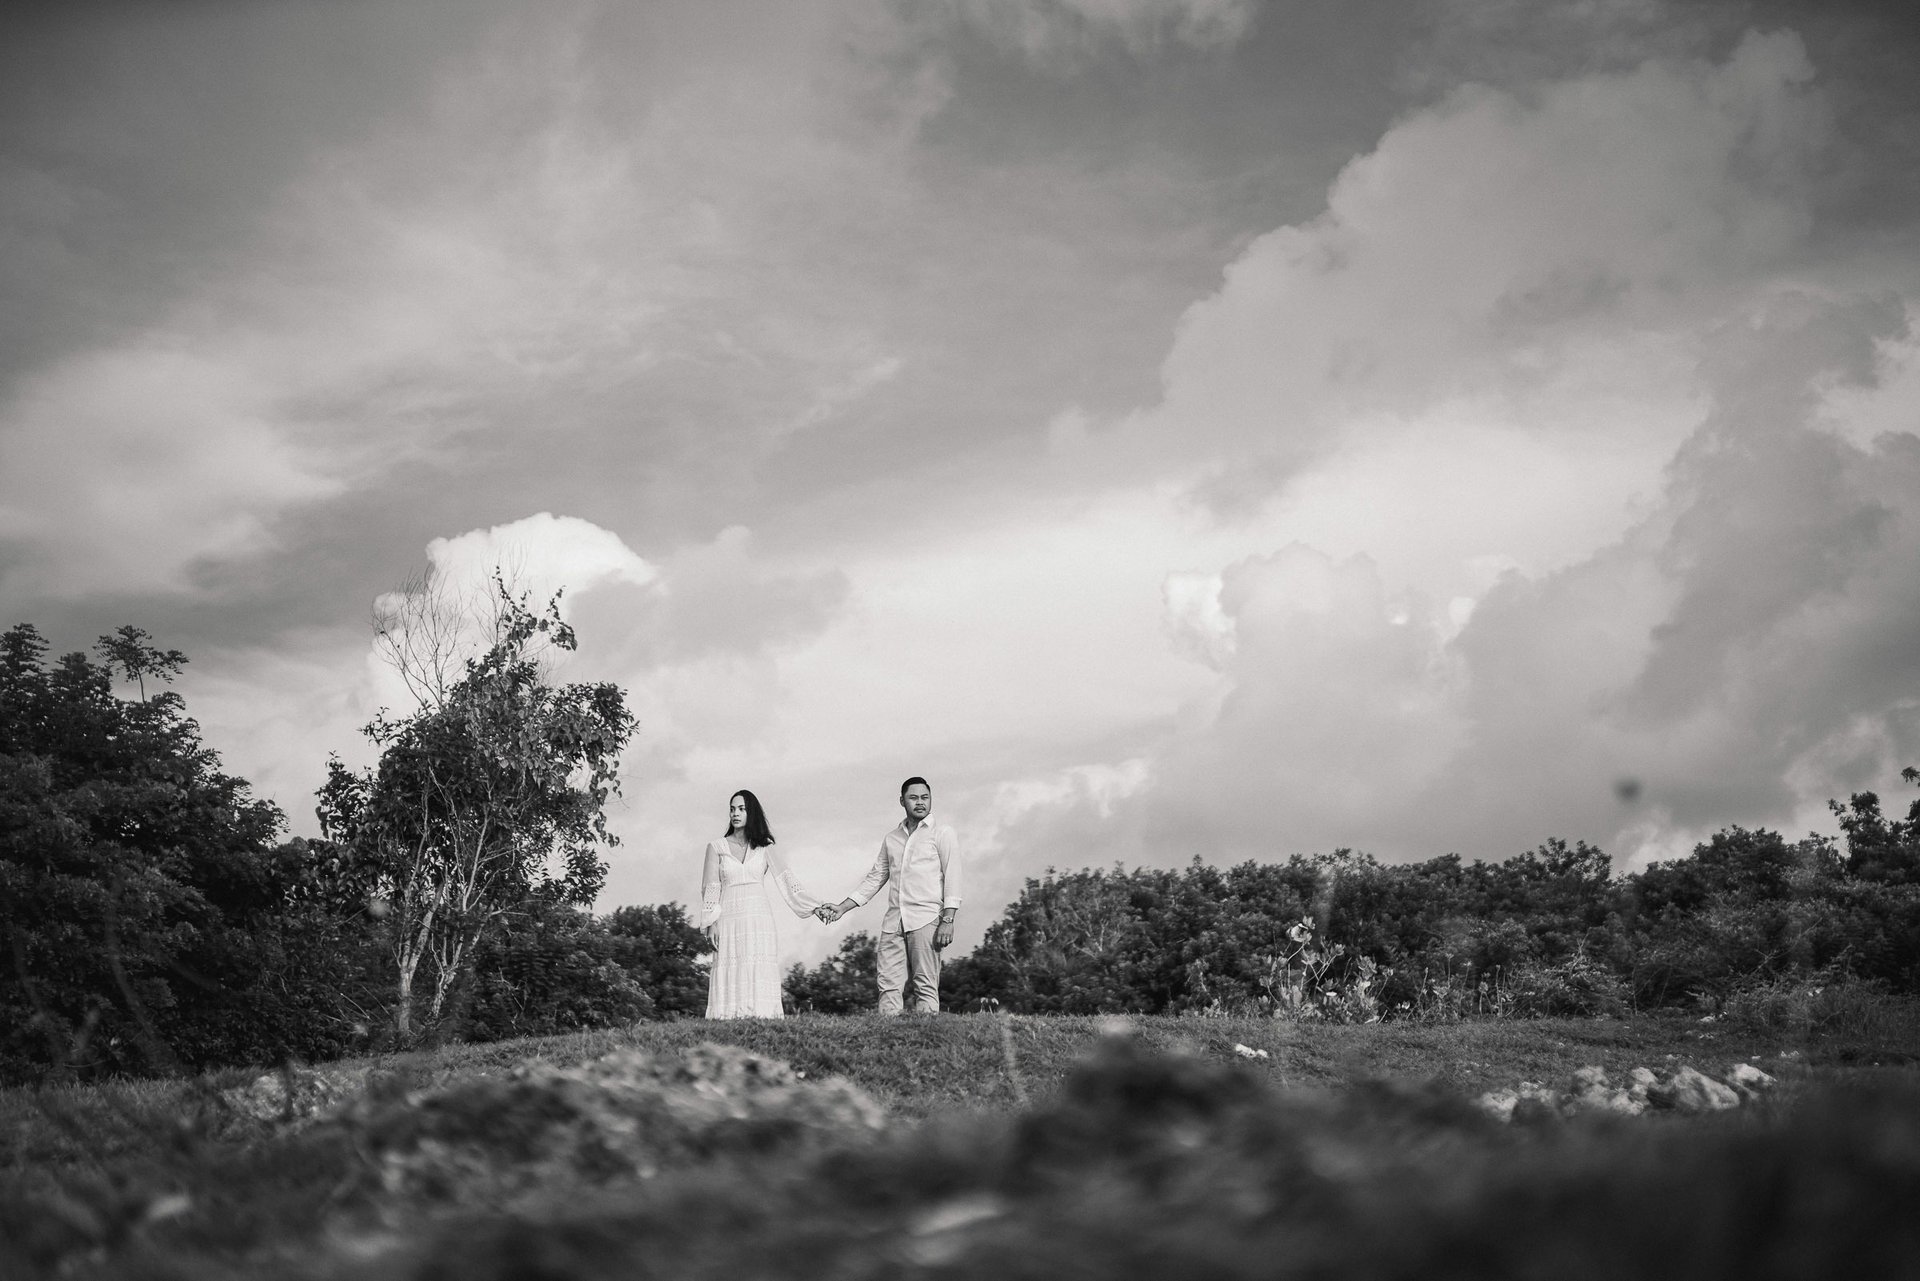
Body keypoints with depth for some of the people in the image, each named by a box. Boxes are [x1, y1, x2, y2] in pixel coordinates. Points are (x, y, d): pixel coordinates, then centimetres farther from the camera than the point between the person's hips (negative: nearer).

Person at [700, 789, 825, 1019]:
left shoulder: (766, 848, 11)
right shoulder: (716, 847, 9)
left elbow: (787, 880, 4)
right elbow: (710, 888, 6)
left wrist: (815, 906, -6)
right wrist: (711, 924, -3)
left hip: (760, 919, 1)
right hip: (729, 921, -1)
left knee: (760, 978, -7)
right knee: (730, 977, -7)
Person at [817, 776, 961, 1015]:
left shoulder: (942, 834, 5)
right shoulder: (890, 839, 20)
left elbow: (952, 878, -2)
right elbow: (874, 879, 24)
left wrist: (948, 921, -12)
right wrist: (842, 908, 16)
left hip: (926, 920, -5)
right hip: (893, 921, 5)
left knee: (926, 987, -8)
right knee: (888, 984, -4)